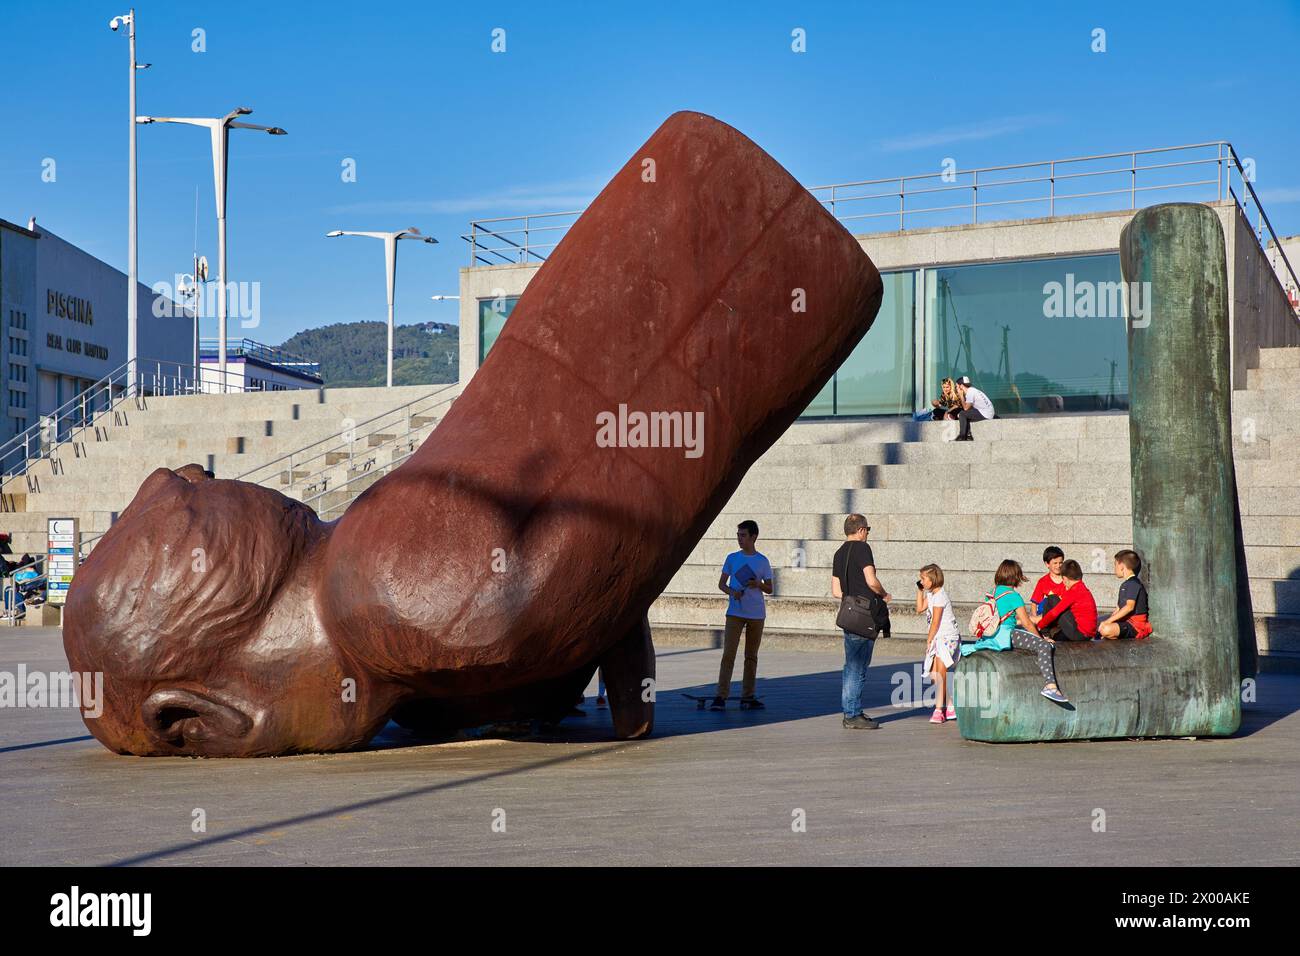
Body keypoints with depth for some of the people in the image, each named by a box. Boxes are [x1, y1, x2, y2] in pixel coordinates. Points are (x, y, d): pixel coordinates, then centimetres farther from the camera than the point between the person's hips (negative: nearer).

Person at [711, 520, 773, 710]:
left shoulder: (763, 561, 5)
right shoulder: (732, 558, 5)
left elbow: (769, 589, 9)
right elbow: (721, 584, 8)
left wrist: (758, 585, -13)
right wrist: (731, 591, -13)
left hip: (756, 614, 1)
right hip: (735, 613, -1)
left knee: (751, 656, 8)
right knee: (728, 654, -10)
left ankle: (747, 697, 15)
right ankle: (721, 697, -11)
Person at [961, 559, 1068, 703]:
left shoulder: (993, 592, 14)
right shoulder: (1014, 596, -9)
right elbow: (1027, 624, -5)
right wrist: (1041, 638, 8)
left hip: (991, 634, 9)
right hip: (1005, 635, -9)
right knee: (1044, 646, -18)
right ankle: (1050, 686, -34)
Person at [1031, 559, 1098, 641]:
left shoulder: (1073, 592, -13)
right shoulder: (1083, 588, 14)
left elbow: (1055, 612, -12)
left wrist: (1040, 624, 2)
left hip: (1079, 633, -9)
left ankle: (1045, 633, 7)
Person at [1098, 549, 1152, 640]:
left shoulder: (1133, 584, -15)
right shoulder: (1125, 585, 19)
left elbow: (1129, 606, -26)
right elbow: (1119, 608, 20)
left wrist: (1109, 621, -28)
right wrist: (1108, 621, 9)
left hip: (1136, 625, -11)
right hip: (1126, 621, 11)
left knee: (1106, 630, -33)